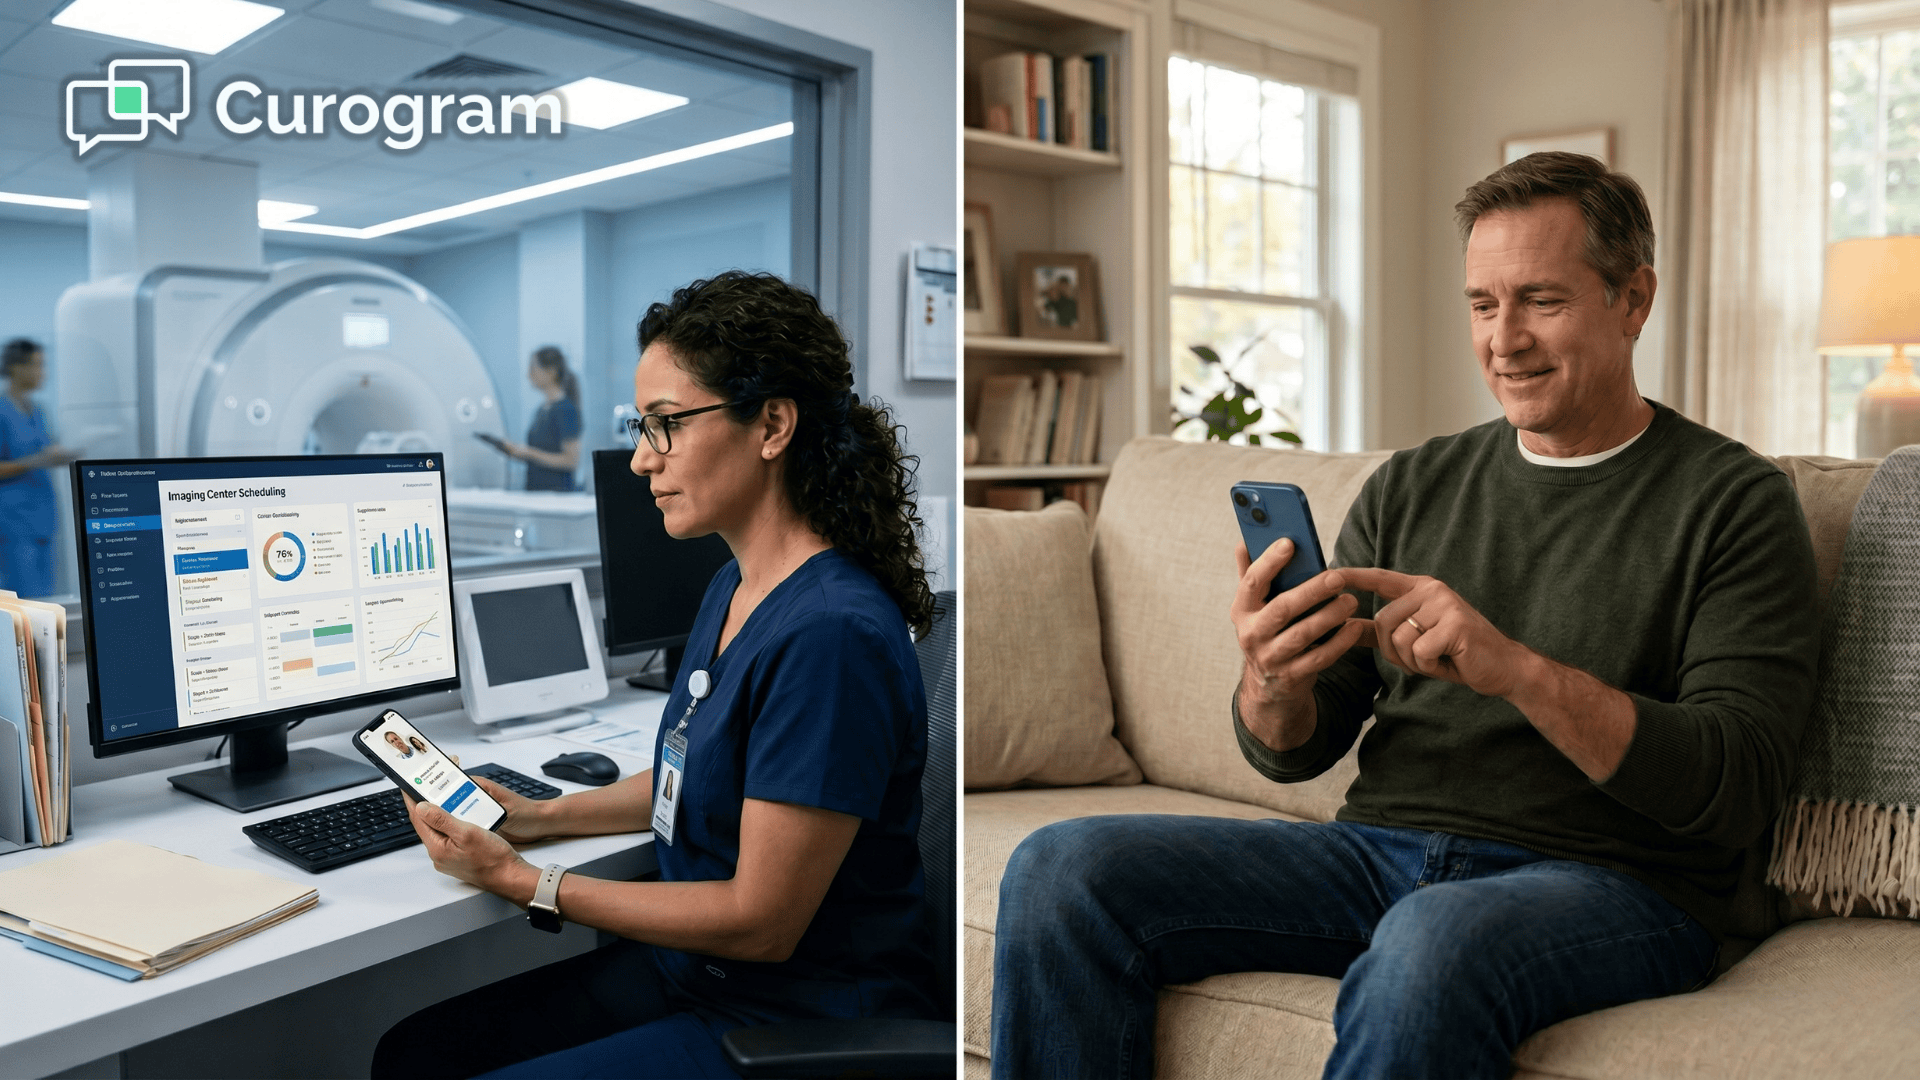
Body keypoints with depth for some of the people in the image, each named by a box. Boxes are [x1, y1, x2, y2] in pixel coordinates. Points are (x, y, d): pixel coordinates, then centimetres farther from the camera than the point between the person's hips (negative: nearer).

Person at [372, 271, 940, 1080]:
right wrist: (537, 818, 8)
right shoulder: (735, 587, 4)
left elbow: (760, 921, -22)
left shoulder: (831, 635, -27)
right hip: (688, 970, 9)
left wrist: (520, 880, -15)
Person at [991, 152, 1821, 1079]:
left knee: (1432, 943, -39)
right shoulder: (1409, 488, 12)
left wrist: (1517, 669, -24)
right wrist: (1273, 683, -15)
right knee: (1060, 869, -14)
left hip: (1607, 881, -4)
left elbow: (1739, 790, -10)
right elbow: (1296, 752, 9)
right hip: (1379, 853, 4)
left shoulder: (1734, 500, 1)